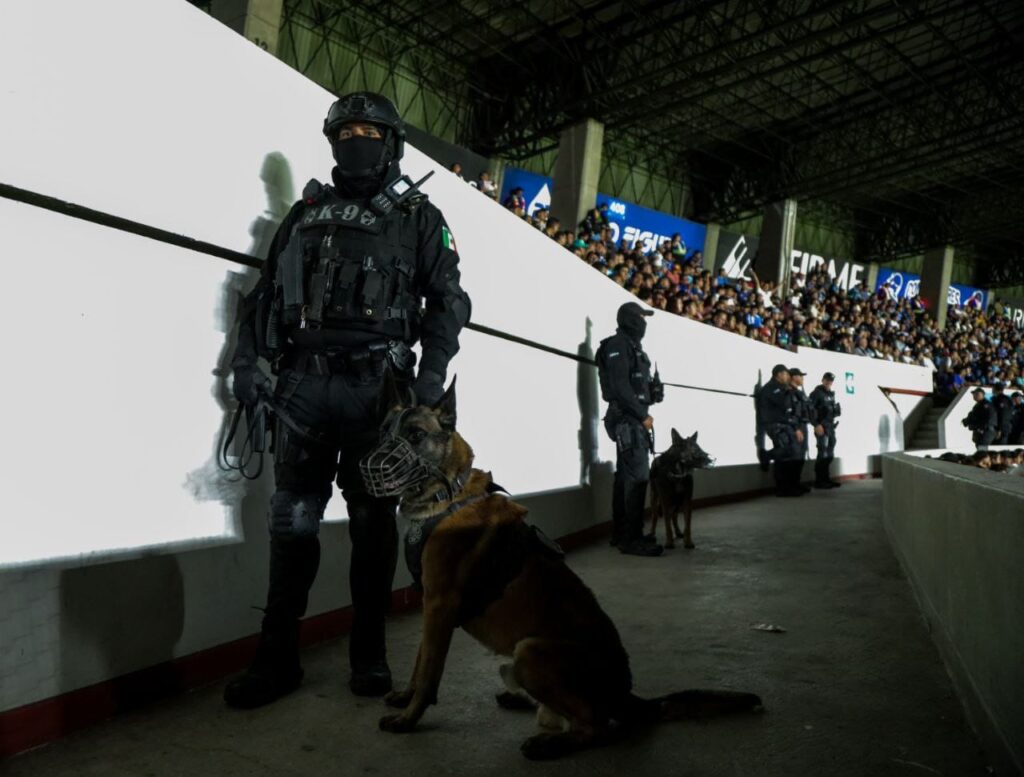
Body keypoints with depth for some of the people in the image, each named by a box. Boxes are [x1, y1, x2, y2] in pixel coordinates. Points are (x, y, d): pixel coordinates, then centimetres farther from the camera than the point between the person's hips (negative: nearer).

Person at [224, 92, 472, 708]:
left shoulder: (418, 216, 9)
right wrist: (250, 359, 3)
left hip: (376, 385, -2)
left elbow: (449, 300, 4)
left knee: (373, 521, 4)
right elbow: (268, 292, 16)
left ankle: (370, 655, 15)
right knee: (292, 519, 1)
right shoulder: (307, 212, 18)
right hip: (304, 384, 3)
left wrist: (431, 372, -8)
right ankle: (278, 657, 10)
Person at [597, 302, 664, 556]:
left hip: (633, 419, 10)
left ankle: (621, 533, 17)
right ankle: (632, 538, -9)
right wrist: (643, 415, -16)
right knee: (638, 476, -12)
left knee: (626, 476, 11)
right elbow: (620, 386, -18)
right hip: (628, 419, -10)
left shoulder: (631, 346, 21)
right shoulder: (618, 345, -9)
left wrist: (654, 389, 4)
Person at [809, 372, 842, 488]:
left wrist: (837, 410, 7)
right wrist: (816, 425, -21)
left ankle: (825, 479, 18)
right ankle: (819, 481, -6)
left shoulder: (831, 393, 16)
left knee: (830, 455, 11)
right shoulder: (816, 393, -9)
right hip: (821, 426, -8)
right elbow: (810, 410, -17)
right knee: (823, 454, -10)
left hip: (831, 426, 8)